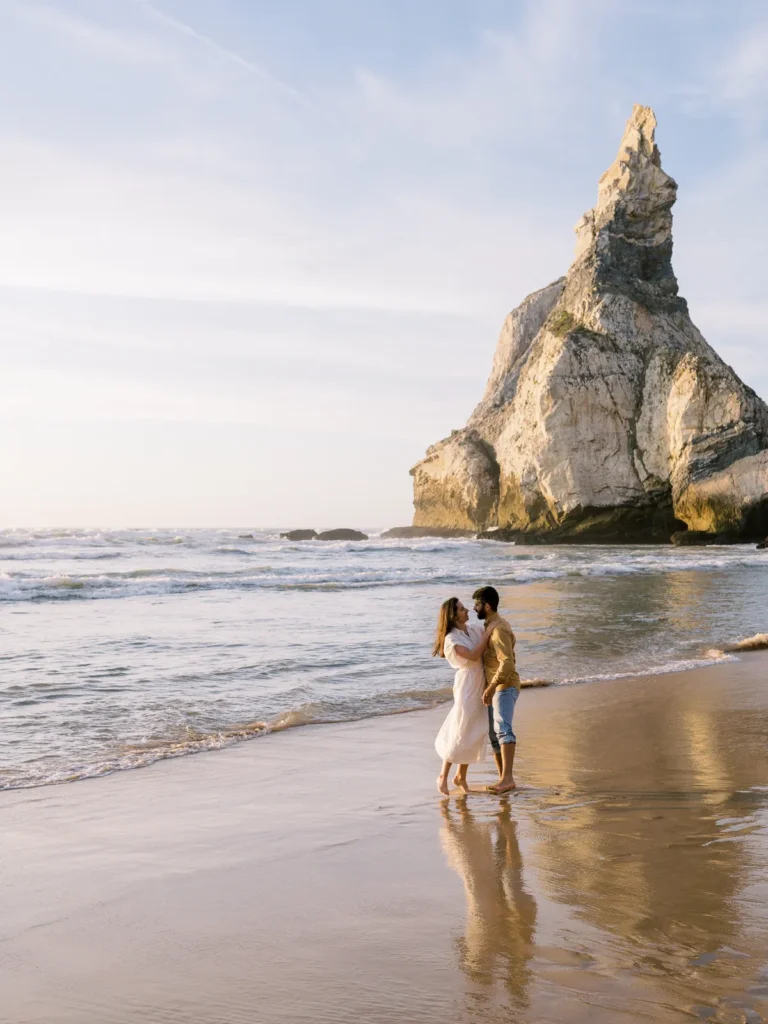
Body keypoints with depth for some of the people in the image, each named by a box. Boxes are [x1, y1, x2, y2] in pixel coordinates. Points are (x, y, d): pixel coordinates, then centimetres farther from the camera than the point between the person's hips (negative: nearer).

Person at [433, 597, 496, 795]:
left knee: (475, 733, 9)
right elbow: (473, 656, -22)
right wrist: (487, 634, -18)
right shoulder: (451, 639, -13)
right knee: (460, 732, -4)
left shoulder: (474, 630, 7)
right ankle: (443, 776, 7)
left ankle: (461, 775, 20)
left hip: (481, 687, 7)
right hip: (466, 686, -7)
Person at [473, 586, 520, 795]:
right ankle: (503, 779, 17)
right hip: (494, 689, 11)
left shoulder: (499, 630, -17)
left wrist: (490, 688, -31)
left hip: (504, 687, -11)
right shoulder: (492, 625, 17)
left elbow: (507, 663, -27)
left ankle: (507, 778, -39)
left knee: (502, 730, -26)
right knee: (494, 736, 11)